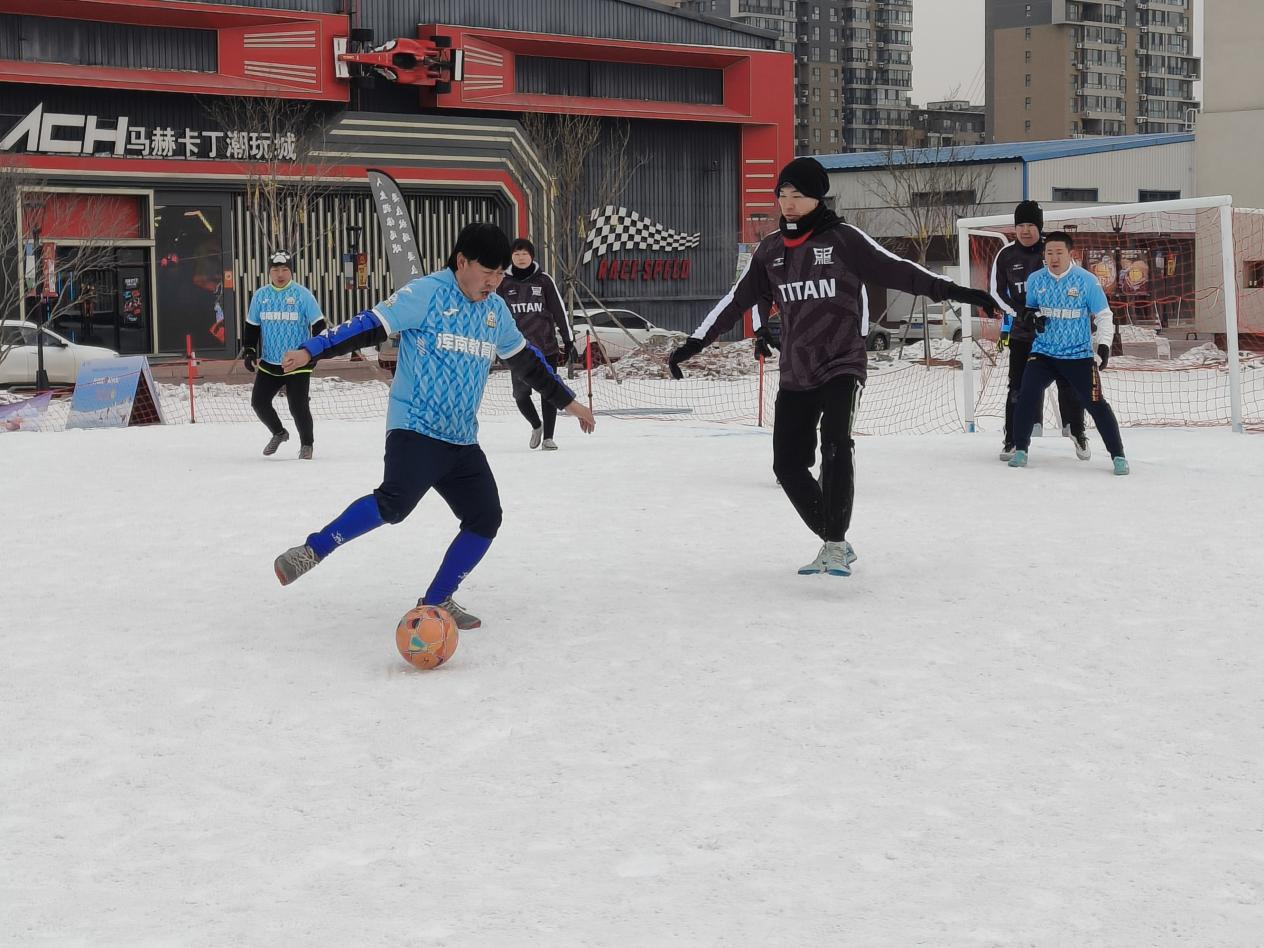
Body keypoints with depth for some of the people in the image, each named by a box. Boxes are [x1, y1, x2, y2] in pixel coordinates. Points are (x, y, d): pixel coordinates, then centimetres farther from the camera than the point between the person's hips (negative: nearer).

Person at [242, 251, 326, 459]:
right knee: (259, 402, 3)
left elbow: (318, 324, -5)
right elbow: (251, 326, 14)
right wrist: (248, 351, 5)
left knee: (298, 406, -9)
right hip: (269, 363, 4)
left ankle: (307, 444, 14)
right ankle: (279, 433, 30)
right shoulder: (260, 296, 5)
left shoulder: (302, 294, -6)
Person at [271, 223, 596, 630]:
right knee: (395, 501, -28)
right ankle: (311, 551, -16)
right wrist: (310, 351, -23)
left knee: (485, 518, -1)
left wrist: (567, 401, 32)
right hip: (415, 428, -7)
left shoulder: (496, 310, 12)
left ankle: (435, 602, 11)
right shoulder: (426, 294, -9)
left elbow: (525, 360, 25)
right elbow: (369, 326, -14)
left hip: (462, 440, 7)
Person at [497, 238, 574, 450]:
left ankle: (548, 437, 9)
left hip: (546, 346, -1)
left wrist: (568, 340, 3)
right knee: (520, 394, -1)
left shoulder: (543, 280, 0)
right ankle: (536, 426, 26)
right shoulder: (504, 283, 2)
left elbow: (559, 311, 4)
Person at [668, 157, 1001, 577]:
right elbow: (737, 301, 15)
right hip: (795, 373, 5)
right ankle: (833, 543, 18)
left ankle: (836, 544, -22)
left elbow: (896, 270, -10)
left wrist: (954, 291, -21)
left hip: (842, 364, -5)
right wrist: (693, 345, 15)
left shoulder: (843, 239, -5)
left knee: (835, 441, -26)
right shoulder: (770, 250, 9)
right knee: (788, 464, 2)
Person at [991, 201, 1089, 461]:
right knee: (1018, 386, 1)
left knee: (1068, 381, 3)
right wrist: (1019, 313, -12)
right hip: (1021, 332, 1)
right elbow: (998, 291, 3)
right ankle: (1012, 439, 10)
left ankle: (1077, 432, 19)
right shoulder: (1006, 255, -2)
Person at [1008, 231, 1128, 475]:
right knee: (1027, 396, -14)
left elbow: (1104, 315, -2)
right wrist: (1032, 316, -8)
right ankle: (1020, 450, 2)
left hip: (1078, 356, -2)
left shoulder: (1086, 280, -7)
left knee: (1096, 404, -7)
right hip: (1043, 353, 2)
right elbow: (1029, 309, 16)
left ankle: (1118, 455, 4)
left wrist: (1104, 345, -13)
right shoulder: (1035, 280, 2)